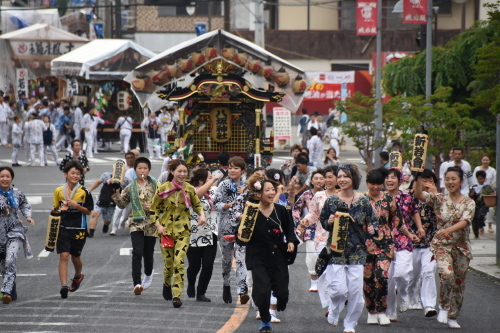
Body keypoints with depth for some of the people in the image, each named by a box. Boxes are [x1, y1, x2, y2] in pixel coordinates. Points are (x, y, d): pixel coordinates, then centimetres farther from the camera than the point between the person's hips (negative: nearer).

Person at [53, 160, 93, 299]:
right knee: (64, 256, -12)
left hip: (79, 229, -1)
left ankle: (78, 276, 44)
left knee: (75, 257, 13)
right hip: (63, 229, 1)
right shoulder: (59, 191, 3)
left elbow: (88, 211, -2)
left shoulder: (84, 192, -4)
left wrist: (76, 205, -16)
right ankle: (63, 286, -16)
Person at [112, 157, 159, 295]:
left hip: (151, 224, 0)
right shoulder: (130, 188, 6)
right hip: (136, 223, 0)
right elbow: (122, 204, 11)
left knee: (148, 253, 9)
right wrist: (116, 194, -6)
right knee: (137, 252, -16)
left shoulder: (156, 185, 2)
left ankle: (148, 274, 42)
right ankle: (137, 283, -19)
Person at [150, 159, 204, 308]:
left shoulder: (189, 189, 0)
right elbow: (153, 208, 4)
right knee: (168, 263, 8)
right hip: (166, 229, 0)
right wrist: (158, 225, -7)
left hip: (183, 231, 0)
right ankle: (167, 283, 41)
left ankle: (177, 296, -13)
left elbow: (197, 204, 15)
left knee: (179, 262, -14)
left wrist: (202, 214, -6)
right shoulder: (163, 189, -4)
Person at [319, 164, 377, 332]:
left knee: (355, 290, -2)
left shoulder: (363, 201, 1)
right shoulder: (331, 201, 1)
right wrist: (329, 222, -10)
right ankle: (333, 312, 23)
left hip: (357, 251, 1)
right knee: (339, 289, -10)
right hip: (336, 250, -1)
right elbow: (322, 221, 11)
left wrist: (372, 229, -14)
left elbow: (373, 221, 7)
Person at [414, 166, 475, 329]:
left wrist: (448, 229, -35)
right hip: (442, 245, -2)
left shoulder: (469, 203, -1)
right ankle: (444, 306, -5)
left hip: (462, 247, 2)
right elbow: (419, 194, -14)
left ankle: (453, 317, 25)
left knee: (459, 282, 8)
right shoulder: (439, 199, 1)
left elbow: (465, 221, -18)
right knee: (447, 274, -27)